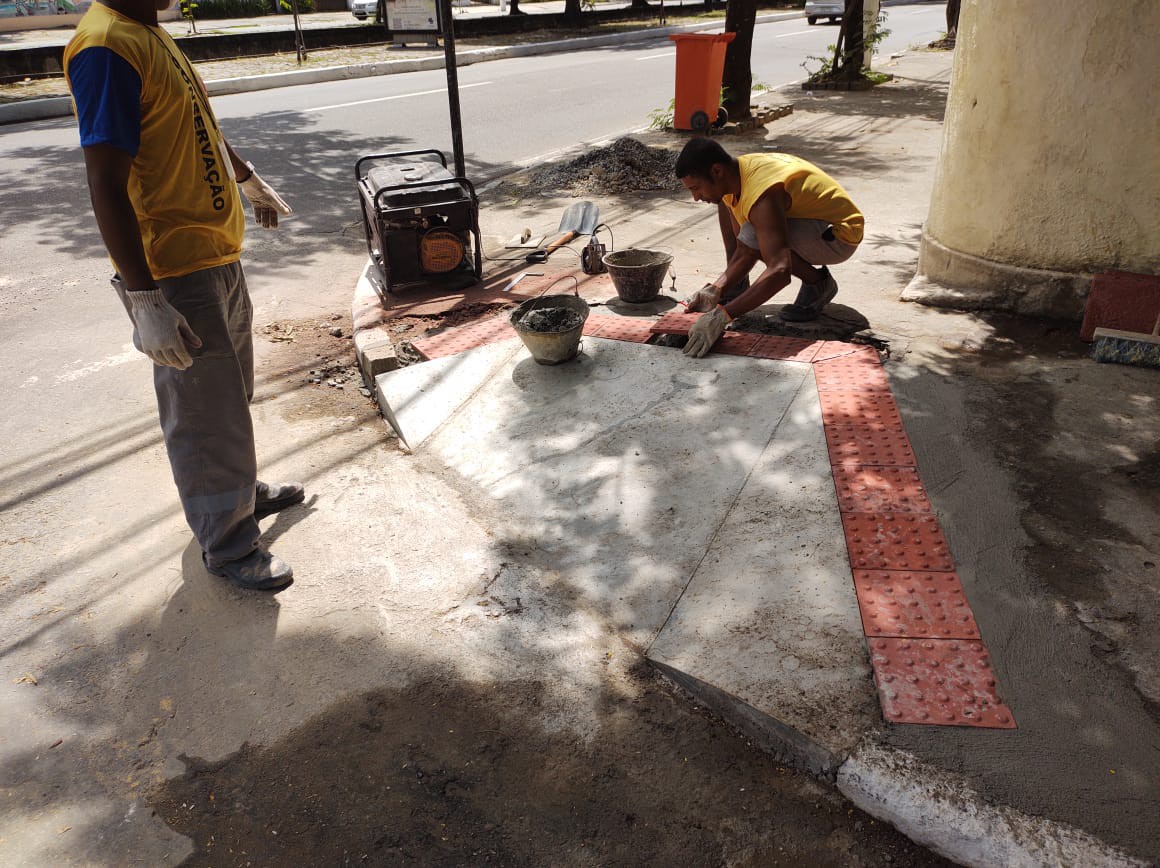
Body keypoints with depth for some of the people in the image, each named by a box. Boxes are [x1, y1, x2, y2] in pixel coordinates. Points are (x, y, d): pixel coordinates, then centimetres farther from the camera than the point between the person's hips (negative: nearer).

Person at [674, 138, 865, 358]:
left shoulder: (761, 193, -35)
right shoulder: (732, 174, -8)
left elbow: (779, 272, -44)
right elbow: (744, 252, -7)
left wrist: (721, 316, -49)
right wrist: (716, 289, -22)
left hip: (840, 234, -8)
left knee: (754, 235, -32)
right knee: (725, 203, -1)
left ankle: (818, 283, -8)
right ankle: (737, 286, 5)